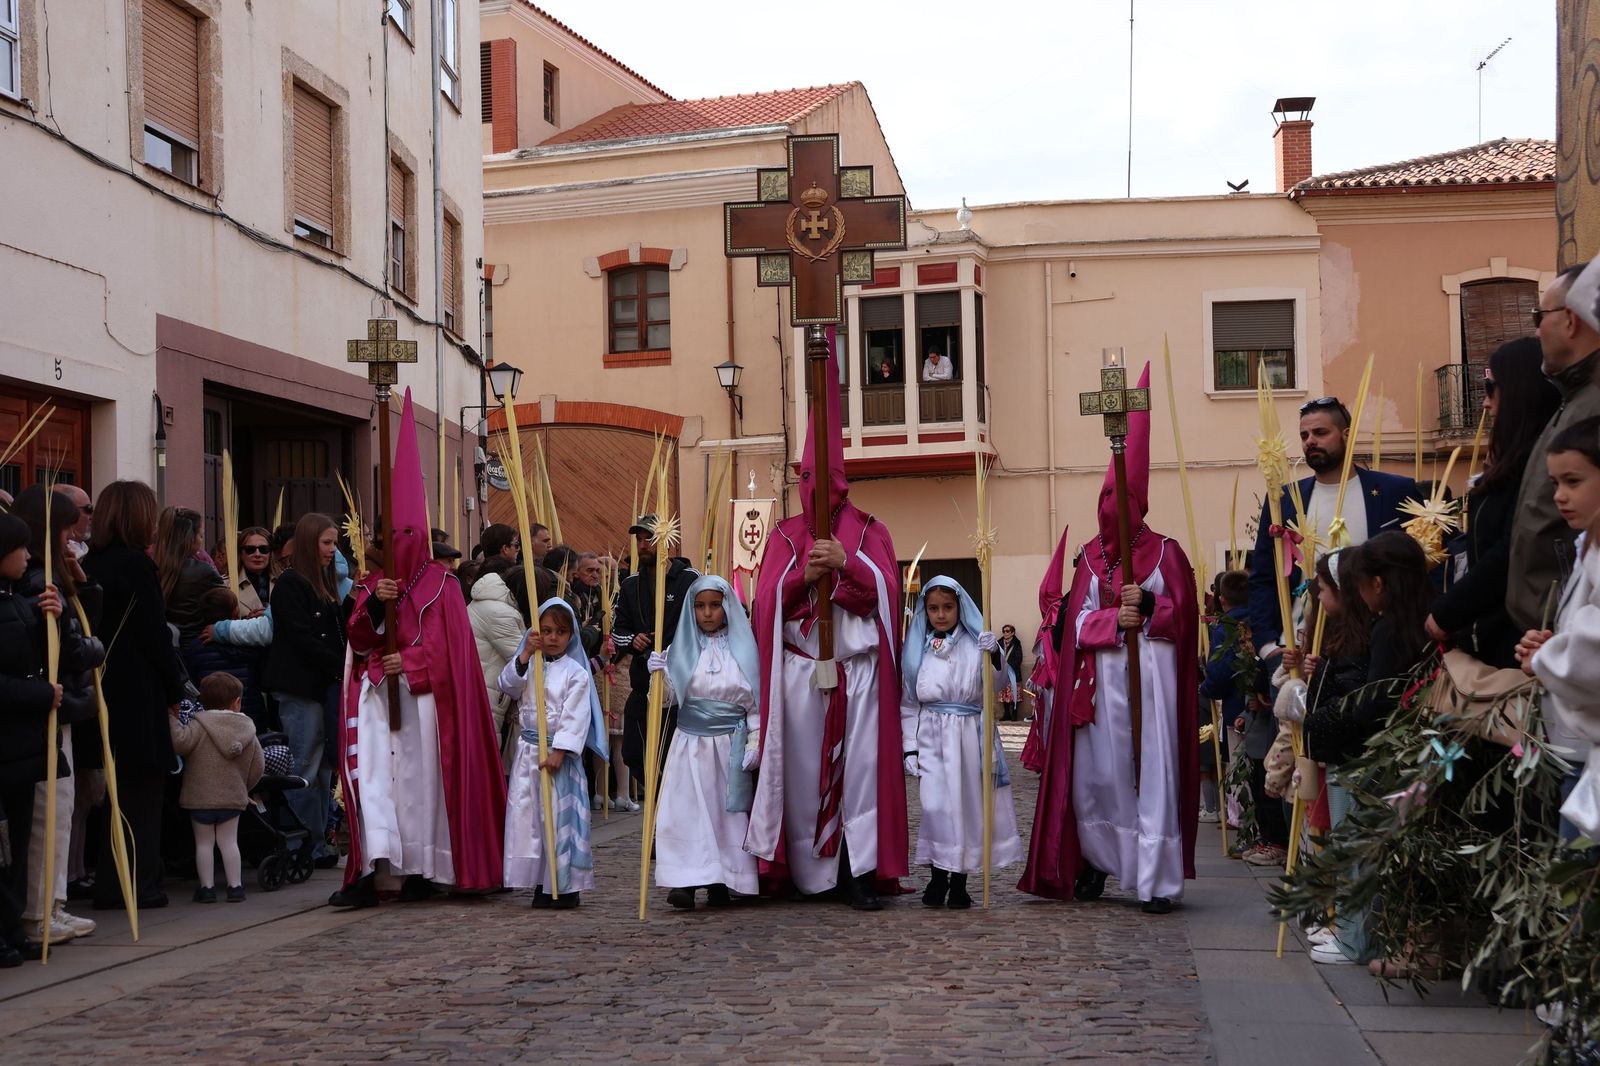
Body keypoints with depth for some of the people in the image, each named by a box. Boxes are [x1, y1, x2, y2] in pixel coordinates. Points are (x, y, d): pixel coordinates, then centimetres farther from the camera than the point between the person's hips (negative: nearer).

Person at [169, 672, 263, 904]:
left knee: (204, 842, 7)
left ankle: (207, 887, 6)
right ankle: (235, 887, 8)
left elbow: (179, 742, -24)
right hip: (233, 797, 3)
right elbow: (258, 766, 9)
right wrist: (244, 787, 24)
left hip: (200, 797, -2)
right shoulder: (247, 731, 4)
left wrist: (172, 719, -11)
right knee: (228, 841, 10)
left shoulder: (199, 725, -8)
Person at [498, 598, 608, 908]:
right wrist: (525, 655, -17)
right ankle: (541, 883, 12)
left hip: (561, 753, -4)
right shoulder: (528, 665, 10)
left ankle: (567, 885, 3)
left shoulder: (575, 673, -3)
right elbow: (508, 685, -8)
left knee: (561, 815, -4)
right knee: (529, 814, 4)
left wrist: (559, 752, -16)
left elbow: (576, 716, -9)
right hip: (528, 751, 4)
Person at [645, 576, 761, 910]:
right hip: (690, 743, 0)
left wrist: (754, 744, -3)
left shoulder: (743, 649, 3)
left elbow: (756, 702, 4)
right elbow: (667, 699, 3)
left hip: (730, 745, 0)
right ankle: (686, 881, -9)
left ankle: (720, 883, 9)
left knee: (727, 812, 2)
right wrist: (659, 675, -15)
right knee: (686, 810, -8)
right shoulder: (681, 649, 4)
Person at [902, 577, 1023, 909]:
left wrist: (995, 656, -26)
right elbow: (908, 704, 9)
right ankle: (937, 877, 4)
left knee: (965, 804, 1)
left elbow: (998, 685, -8)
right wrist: (910, 747, 4)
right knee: (935, 805, -7)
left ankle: (959, 881, 9)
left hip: (969, 737, -1)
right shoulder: (917, 650, 8)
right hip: (931, 738, 1)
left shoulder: (975, 645, 2)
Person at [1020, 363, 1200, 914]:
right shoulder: (1090, 556, 12)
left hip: (1152, 669, -2)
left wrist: (1148, 608, -18)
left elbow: (1183, 611, 0)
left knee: (1153, 770, -7)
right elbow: (1078, 619, 3)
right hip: (1099, 672, 2)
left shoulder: (1165, 552, 6)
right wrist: (1115, 618, -15)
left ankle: (1157, 879, -5)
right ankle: (1097, 860, 18)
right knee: (1096, 770, 1)